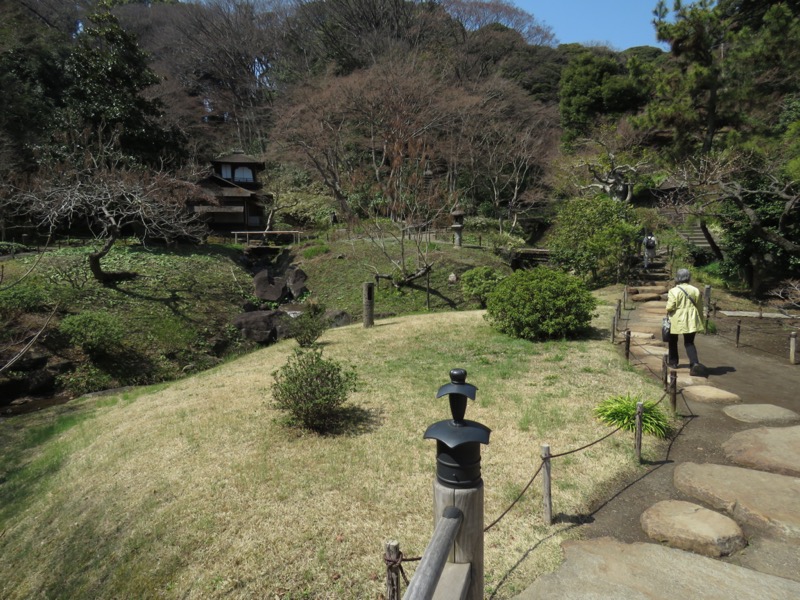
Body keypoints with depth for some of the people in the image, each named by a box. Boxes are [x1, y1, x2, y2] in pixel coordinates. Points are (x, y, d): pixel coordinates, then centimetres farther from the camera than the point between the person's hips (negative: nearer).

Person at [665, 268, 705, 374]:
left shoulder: (674, 291, -13)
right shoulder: (695, 290, 2)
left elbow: (670, 307, -16)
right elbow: (699, 307, 8)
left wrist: (668, 312, 7)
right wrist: (700, 321, 18)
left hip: (676, 321, -3)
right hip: (691, 321, 3)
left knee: (673, 341, 17)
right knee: (689, 343, 5)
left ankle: (673, 361, 29)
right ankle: (695, 363, -14)